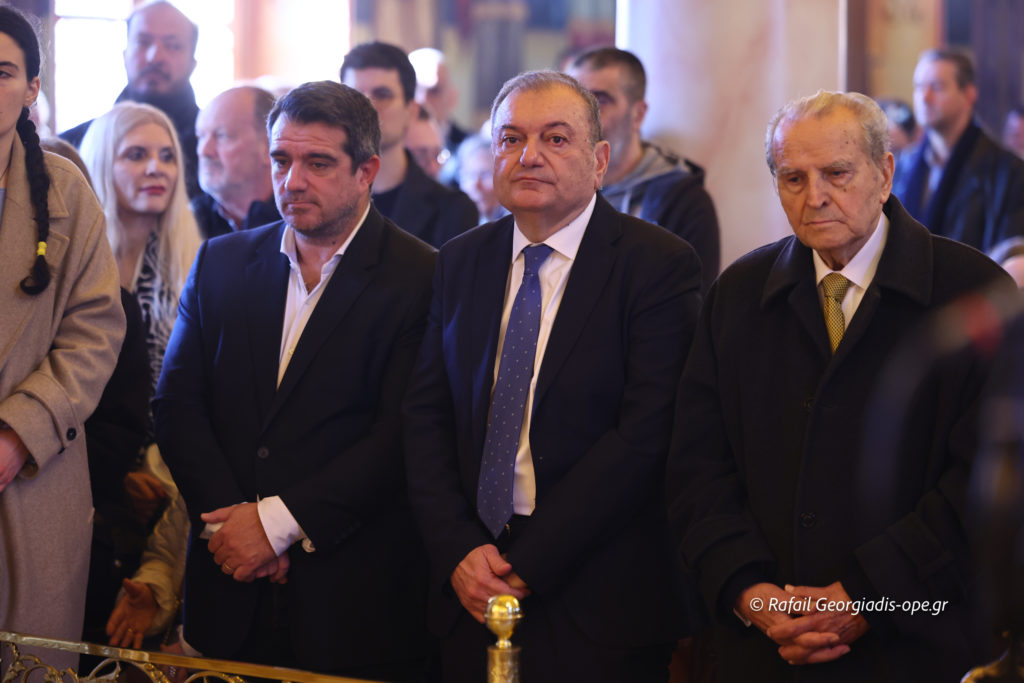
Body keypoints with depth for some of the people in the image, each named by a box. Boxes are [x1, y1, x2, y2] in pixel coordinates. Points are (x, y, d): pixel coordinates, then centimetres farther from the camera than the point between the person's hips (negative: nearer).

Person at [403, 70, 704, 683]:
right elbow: (426, 417, 7)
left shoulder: (660, 265, -8)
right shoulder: (461, 262, 10)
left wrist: (527, 565, -15)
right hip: (471, 593, 4)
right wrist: (459, 552, -8)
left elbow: (644, 437, -15)